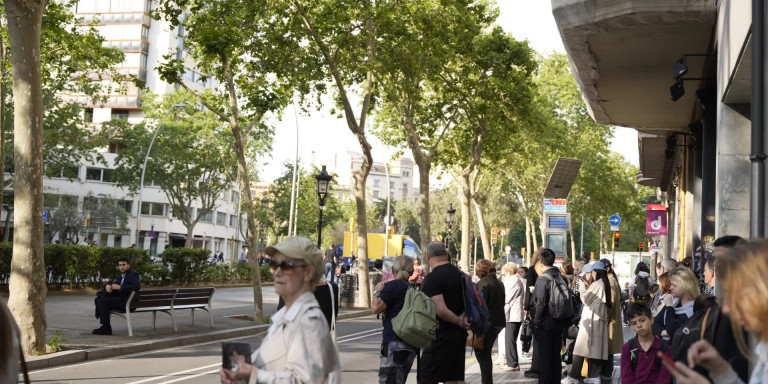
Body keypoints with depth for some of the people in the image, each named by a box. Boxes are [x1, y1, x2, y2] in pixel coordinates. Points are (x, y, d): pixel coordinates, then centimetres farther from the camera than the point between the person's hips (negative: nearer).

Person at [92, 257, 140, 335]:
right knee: (98, 299, 2)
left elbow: (137, 286, -27)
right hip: (120, 299, 9)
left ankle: (106, 328, -17)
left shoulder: (133, 274, -9)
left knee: (103, 301, -18)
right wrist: (108, 286, -6)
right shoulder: (121, 276, 18)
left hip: (127, 302, -9)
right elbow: (113, 284, 20)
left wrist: (120, 287, -24)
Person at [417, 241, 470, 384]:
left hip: (440, 336, -8)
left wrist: (459, 322, -9)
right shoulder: (460, 274, 9)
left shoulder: (432, 278, -16)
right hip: (459, 335, 8)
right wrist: (463, 317, 1)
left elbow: (441, 310, -23)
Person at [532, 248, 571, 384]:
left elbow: (541, 303, -20)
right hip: (559, 322, 7)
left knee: (544, 356, 1)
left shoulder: (543, 279, -17)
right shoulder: (561, 277, 3)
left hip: (545, 323, -7)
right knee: (555, 355, 15)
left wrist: (536, 322, -11)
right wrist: (566, 320, 15)